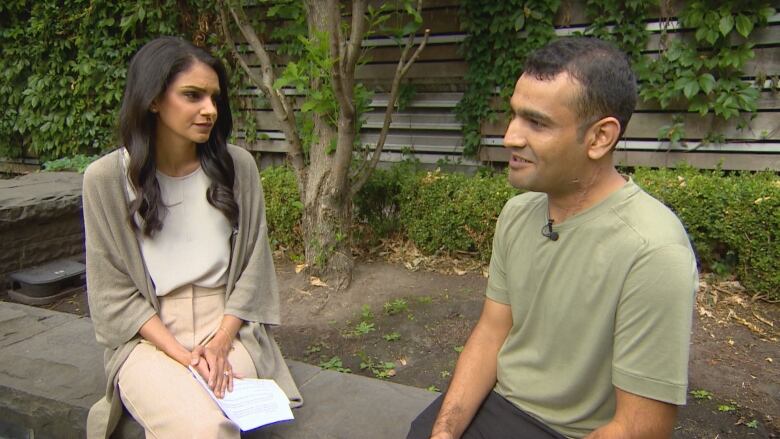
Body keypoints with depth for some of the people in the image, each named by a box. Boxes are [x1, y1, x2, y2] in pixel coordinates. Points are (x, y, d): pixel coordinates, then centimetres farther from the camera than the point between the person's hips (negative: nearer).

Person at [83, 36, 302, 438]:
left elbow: (253, 265, 2)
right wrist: (183, 356, -14)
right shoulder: (106, 178, -5)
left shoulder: (237, 166, 0)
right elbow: (114, 291, -4)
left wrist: (221, 341, -10)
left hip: (227, 326, 2)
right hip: (148, 334, -1)